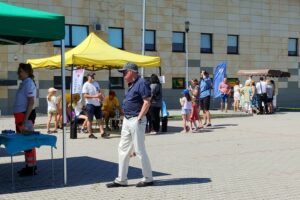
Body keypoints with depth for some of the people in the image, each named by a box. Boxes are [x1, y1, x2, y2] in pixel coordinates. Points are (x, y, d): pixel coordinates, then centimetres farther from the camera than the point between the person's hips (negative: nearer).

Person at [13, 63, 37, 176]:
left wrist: (26, 118, -23)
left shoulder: (29, 83, -13)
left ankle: (31, 168, -2)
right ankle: (30, 165, 21)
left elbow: (31, 102, -19)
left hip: (26, 115, -10)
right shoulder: (24, 83, 16)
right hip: (21, 115, 10)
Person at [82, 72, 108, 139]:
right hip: (90, 104, -7)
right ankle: (90, 134, 7)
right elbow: (85, 95, -15)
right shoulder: (86, 85, -8)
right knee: (90, 119, 1)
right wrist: (94, 96, -23)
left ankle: (102, 132, 3)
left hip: (97, 104, 7)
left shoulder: (96, 83, 14)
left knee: (100, 119, 4)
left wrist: (101, 96, -1)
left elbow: (99, 92, 21)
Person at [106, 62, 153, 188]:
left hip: (136, 121, -10)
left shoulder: (141, 83, -13)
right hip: (127, 121, 10)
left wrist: (139, 119, -21)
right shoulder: (132, 85, 16)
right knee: (123, 149, 11)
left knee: (140, 150, -2)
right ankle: (121, 180, 17)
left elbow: (147, 102, -19)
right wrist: (126, 119, 16)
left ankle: (148, 179, 10)